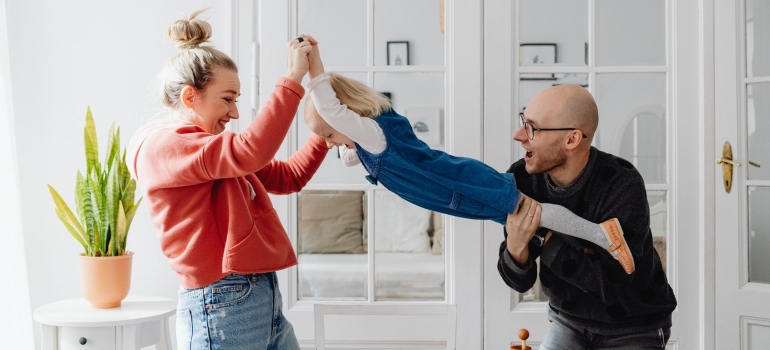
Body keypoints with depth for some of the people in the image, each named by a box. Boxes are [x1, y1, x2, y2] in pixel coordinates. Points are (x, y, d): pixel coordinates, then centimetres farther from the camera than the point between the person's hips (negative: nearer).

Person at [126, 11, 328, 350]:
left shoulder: (216, 149, 17)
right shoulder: (159, 144, -10)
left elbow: (288, 177, 23)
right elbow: (249, 152, -25)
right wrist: (292, 79, -20)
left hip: (265, 298, 9)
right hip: (221, 308, -9)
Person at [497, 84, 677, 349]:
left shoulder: (621, 186, -25)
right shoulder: (521, 180, -13)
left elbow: (610, 282, -29)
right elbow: (520, 282, -11)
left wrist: (542, 236, -31)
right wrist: (515, 248, -32)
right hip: (569, 321, 4)